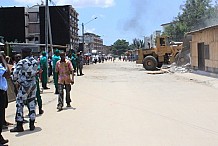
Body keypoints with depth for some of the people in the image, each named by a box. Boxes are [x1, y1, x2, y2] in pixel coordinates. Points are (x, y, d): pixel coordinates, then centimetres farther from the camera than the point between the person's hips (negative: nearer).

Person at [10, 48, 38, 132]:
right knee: (32, 104, 11)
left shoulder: (22, 62, -12)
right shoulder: (35, 62, 4)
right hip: (33, 85, 5)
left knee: (20, 104, 1)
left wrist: (15, 82, -6)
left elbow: (15, 73, -19)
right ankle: (32, 124, 16)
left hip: (24, 86, -5)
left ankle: (19, 126, 0)